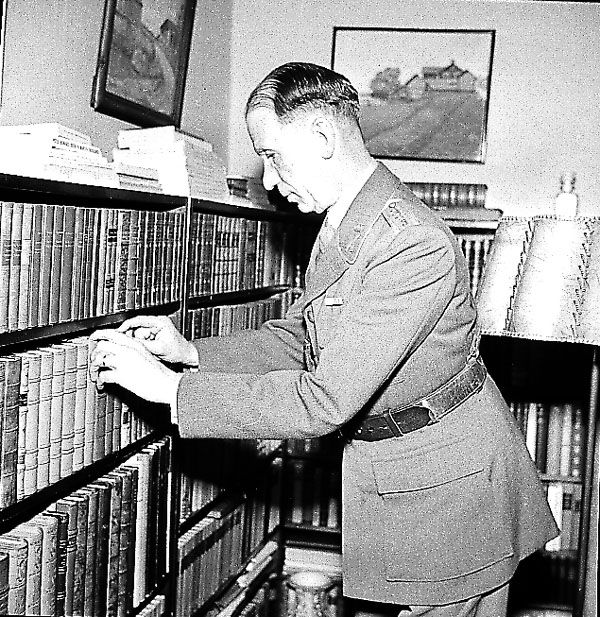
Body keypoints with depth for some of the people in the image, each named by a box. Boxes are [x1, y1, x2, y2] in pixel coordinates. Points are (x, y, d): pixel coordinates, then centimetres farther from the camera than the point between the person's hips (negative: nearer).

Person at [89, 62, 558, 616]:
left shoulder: (414, 244, -29)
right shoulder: (341, 224, 4)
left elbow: (325, 400, -31)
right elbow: (299, 336, 12)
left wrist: (170, 388, -26)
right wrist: (188, 352, -1)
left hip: (451, 483, -8)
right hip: (385, 469, 8)